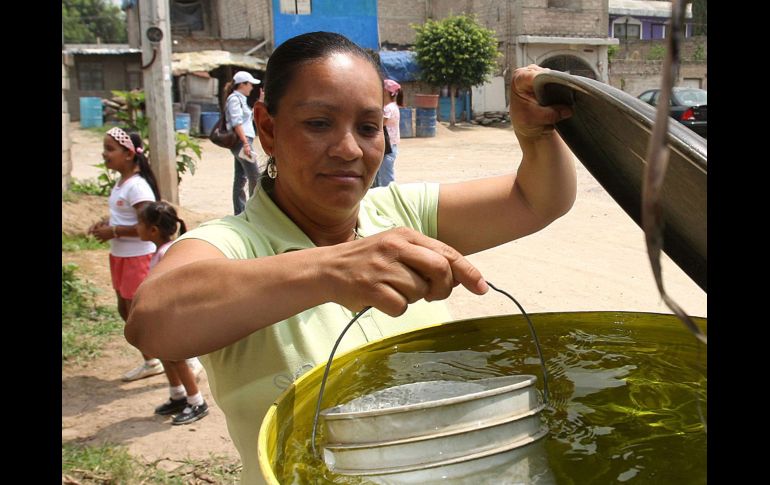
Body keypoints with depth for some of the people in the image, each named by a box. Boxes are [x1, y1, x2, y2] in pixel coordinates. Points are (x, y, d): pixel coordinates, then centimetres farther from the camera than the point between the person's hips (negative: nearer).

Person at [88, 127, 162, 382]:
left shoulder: (137, 186, -21)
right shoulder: (121, 182, 8)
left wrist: (113, 232, -21)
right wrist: (106, 223, 2)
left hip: (138, 257, -10)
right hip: (120, 255, 10)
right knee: (125, 310, 17)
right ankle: (150, 361, 31)